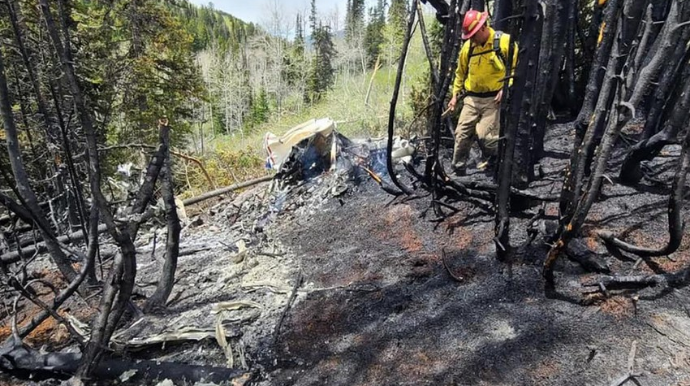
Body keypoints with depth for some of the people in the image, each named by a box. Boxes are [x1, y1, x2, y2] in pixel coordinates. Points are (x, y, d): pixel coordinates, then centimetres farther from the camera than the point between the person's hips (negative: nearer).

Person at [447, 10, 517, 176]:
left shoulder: (504, 41, -7)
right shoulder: (468, 46, 6)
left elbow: (517, 67, -4)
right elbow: (460, 73, 18)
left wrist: (506, 88, -14)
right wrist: (455, 95, 15)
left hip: (493, 99, -5)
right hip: (472, 98, 5)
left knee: (485, 134, -13)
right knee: (462, 134, 0)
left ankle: (497, 159, 18)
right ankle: (458, 170, 12)